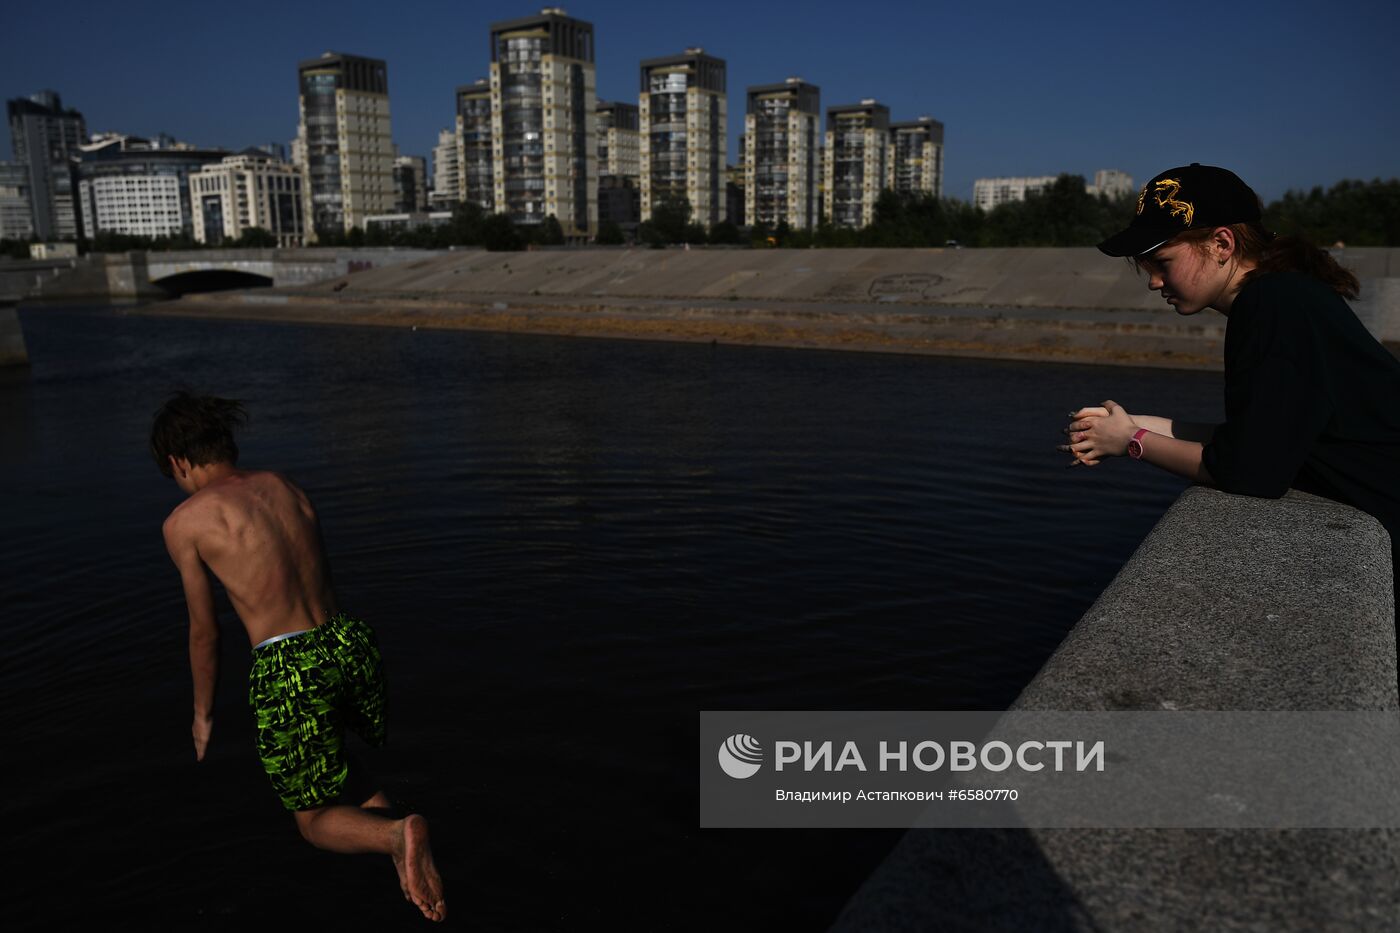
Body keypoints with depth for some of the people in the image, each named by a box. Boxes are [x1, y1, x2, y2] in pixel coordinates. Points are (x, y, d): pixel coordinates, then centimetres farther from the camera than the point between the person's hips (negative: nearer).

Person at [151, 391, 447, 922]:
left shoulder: (183, 522, 0)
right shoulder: (285, 486, 13)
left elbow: (204, 631, 6)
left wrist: (203, 712, 22)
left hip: (287, 670, -5)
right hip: (350, 643, 5)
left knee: (316, 822, 13)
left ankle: (392, 834, -16)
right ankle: (366, 794, 13)